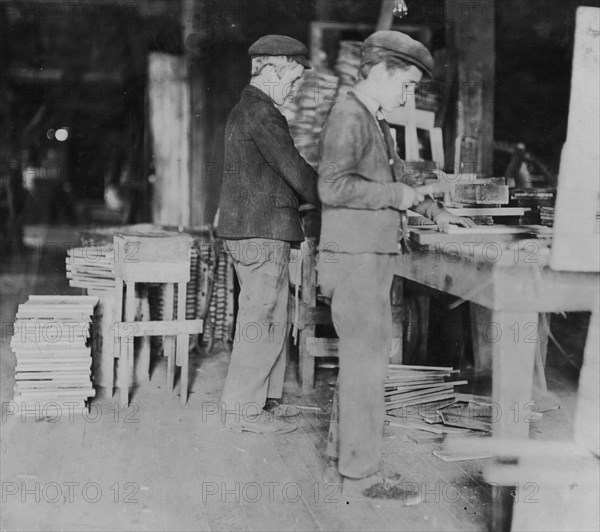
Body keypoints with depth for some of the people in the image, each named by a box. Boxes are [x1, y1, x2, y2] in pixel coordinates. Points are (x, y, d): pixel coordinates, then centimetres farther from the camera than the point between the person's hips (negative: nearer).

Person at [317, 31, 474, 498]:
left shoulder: (375, 124, 19)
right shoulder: (348, 118, -13)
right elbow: (333, 187, -25)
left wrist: (433, 212, 33)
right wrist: (396, 195, -16)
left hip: (372, 257, 10)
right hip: (355, 256, -10)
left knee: (363, 360, 13)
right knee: (366, 363, -8)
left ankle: (356, 462, 23)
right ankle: (362, 475, -1)